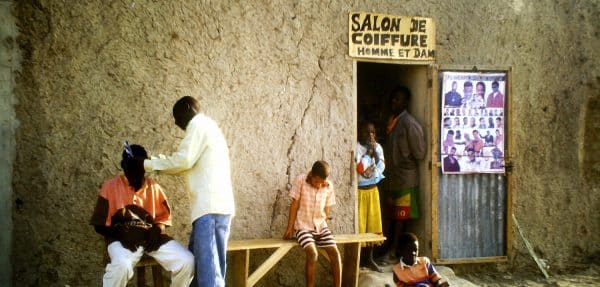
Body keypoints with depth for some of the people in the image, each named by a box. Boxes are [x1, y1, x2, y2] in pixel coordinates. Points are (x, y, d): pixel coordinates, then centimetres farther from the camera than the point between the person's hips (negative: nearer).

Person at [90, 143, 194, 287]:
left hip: (151, 236, 3)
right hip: (122, 238, -3)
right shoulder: (110, 186, 1)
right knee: (122, 265, -38)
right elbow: (99, 224, 2)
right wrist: (121, 234, -17)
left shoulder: (154, 188, 10)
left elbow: (162, 217, 16)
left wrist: (157, 231, -8)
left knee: (187, 261, -19)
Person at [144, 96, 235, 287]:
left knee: (208, 266, -13)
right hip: (214, 205, 10)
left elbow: (184, 160, -11)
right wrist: (161, 163, 24)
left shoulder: (199, 124, -1)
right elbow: (191, 166, 27)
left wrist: (150, 164, 1)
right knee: (196, 261, 12)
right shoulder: (207, 127, 28)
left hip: (210, 206, -10)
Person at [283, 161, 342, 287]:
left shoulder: (329, 186, -4)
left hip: (321, 225, 4)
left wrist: (323, 224, 11)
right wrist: (289, 228, -5)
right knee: (313, 254, -25)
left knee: (335, 253, -12)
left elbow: (326, 209, 8)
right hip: (303, 226, -3)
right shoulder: (300, 180, -13)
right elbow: (294, 205, -8)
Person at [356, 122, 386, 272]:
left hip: (373, 190, 6)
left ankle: (369, 258, 21)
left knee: (372, 223, 10)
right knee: (358, 225, -3)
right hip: (359, 190, -6)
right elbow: (358, 169, -21)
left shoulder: (377, 147, 6)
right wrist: (368, 153, -15)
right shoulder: (356, 147, -12)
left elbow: (381, 168, -2)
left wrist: (374, 152, -12)